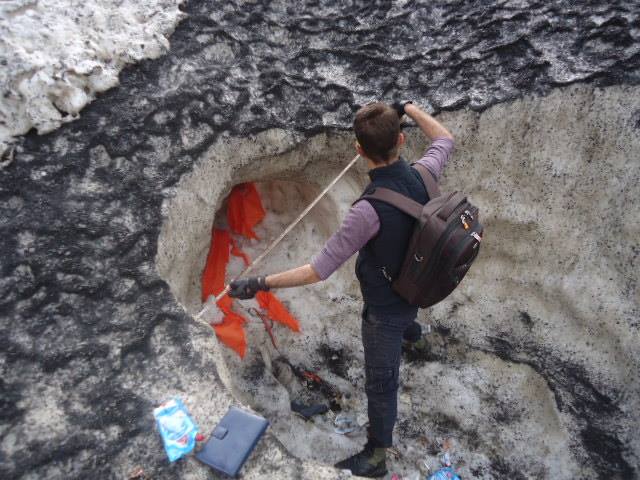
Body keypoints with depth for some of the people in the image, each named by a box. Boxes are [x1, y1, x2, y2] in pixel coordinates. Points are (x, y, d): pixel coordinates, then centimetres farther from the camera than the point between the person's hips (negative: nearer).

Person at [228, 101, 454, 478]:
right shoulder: (421, 176, -20)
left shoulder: (370, 210, -39)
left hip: (385, 306, -7)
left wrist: (261, 284, -28)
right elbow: (446, 141, 5)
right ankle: (412, 333, 79)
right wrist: (410, 108, 13)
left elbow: (319, 270, -34)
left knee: (381, 382, 13)